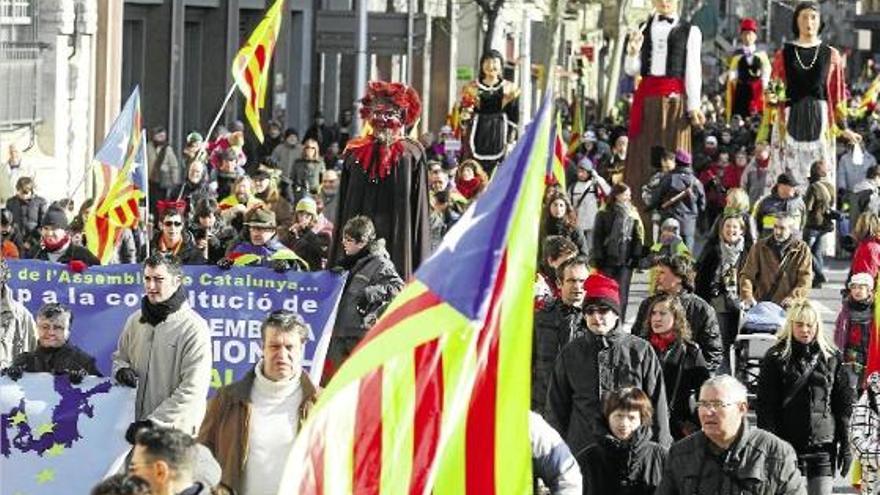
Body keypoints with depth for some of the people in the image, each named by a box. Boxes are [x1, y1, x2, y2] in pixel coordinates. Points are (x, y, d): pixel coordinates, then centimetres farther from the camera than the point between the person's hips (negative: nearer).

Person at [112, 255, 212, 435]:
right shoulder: (135, 321, 9)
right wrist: (121, 370, 0)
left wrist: (153, 422, -17)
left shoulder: (194, 328, -9)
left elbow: (192, 390, -14)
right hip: (135, 426, 5)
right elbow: (119, 356, 26)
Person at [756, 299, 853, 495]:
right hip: (787, 447, -2)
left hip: (823, 448, 2)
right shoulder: (776, 359, 1)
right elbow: (765, 408, -2)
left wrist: (845, 446, 6)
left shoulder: (832, 357, 8)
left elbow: (843, 405, 10)